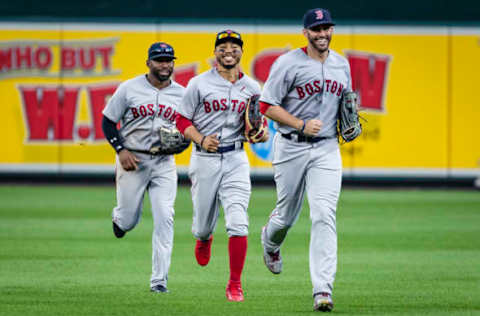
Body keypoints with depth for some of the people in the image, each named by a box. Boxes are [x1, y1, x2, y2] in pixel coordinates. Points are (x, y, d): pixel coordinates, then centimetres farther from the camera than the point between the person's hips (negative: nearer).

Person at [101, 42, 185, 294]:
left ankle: (159, 280, -8)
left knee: (164, 219, -11)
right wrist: (121, 150, -12)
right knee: (129, 220, 5)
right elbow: (108, 122, 0)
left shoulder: (181, 94, 4)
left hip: (164, 163, 2)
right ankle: (118, 217, 45)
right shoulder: (129, 89, -4)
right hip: (132, 160, -1)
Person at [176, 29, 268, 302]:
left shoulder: (252, 88, 7)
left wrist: (262, 134, -9)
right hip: (205, 159, -1)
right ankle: (204, 239, 50)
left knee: (238, 224, -14)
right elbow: (183, 121, 1)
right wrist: (201, 139, -15)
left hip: (236, 159, 1)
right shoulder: (200, 84, -1)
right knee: (204, 223, 10)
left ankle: (235, 285, -7)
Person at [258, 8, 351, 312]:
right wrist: (301, 125, -21)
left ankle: (323, 290, -17)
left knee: (324, 216, -12)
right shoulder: (288, 63, -8)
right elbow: (267, 105, -10)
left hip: (327, 149, 2)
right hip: (292, 148, -2)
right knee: (287, 214, 10)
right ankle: (270, 241, 49)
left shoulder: (342, 64, 9)